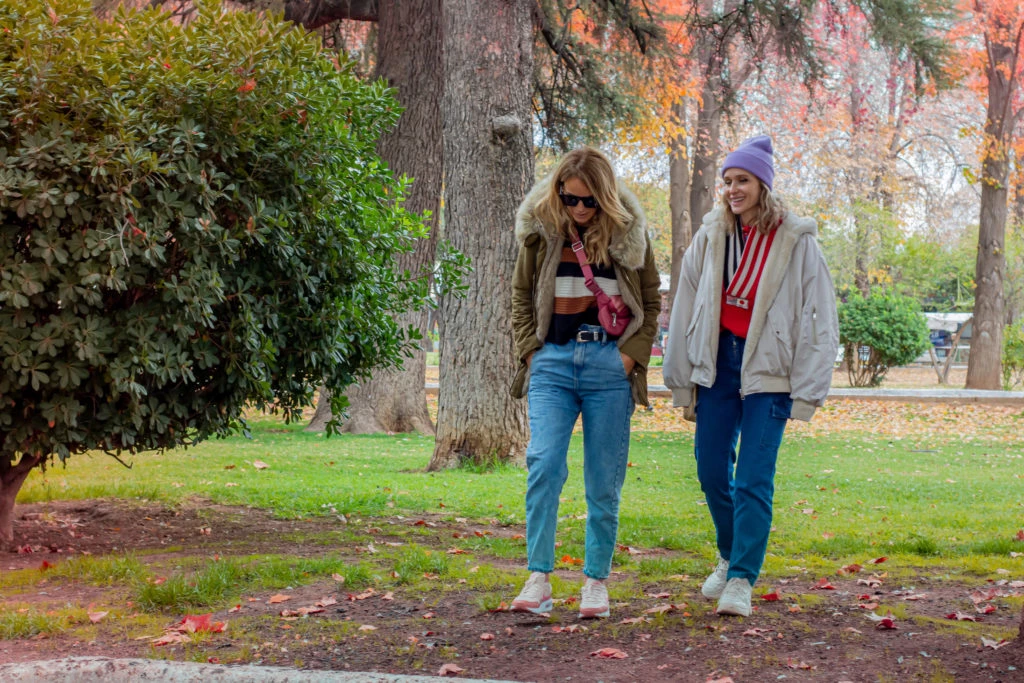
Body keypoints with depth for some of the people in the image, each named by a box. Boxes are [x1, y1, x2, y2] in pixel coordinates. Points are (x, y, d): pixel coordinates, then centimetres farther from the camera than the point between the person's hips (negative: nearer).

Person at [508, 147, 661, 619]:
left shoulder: (628, 234, 2)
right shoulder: (540, 232, 5)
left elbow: (651, 302, 10)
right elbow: (520, 298, 15)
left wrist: (632, 355, -2)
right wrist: (530, 351, 3)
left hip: (609, 365, 0)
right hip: (553, 362, 1)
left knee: (604, 480, 3)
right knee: (543, 464, -15)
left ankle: (596, 581, 14)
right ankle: (538, 579, -12)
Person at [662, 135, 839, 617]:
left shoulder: (797, 241, -4)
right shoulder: (710, 237, 5)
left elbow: (820, 319, -4)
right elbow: (685, 308, 10)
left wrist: (807, 391, -7)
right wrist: (680, 378, 10)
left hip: (768, 369, -4)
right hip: (716, 363, 4)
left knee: (753, 480, -7)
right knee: (711, 470, 7)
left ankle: (742, 579, 0)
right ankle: (730, 558, 29)